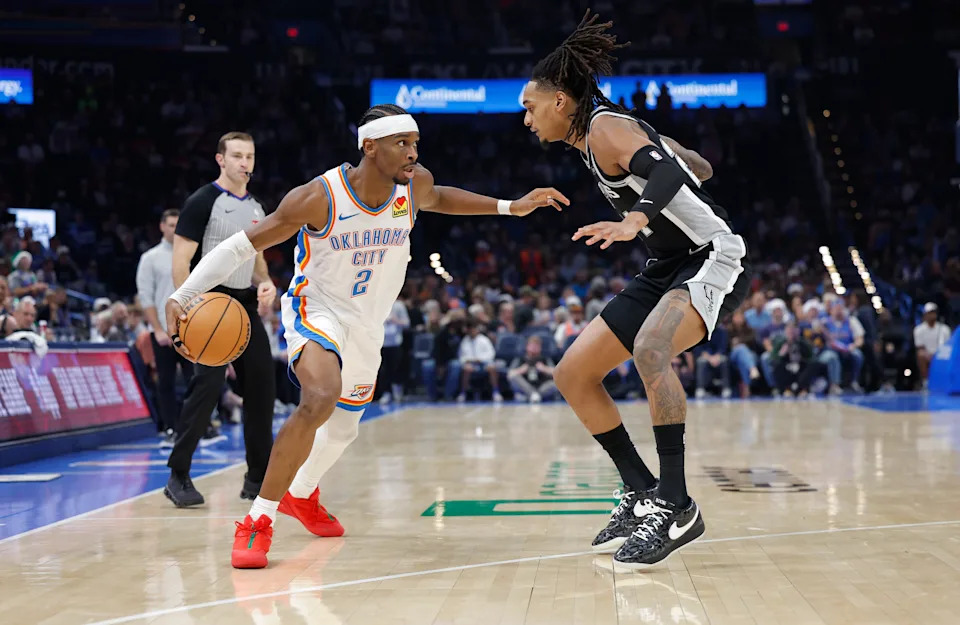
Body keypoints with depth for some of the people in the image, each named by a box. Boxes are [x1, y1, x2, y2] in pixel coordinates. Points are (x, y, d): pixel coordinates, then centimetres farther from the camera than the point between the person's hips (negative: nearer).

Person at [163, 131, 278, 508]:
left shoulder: (256, 209, 14)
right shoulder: (203, 201, -8)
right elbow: (181, 260, -13)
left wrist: (265, 283, 3)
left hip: (246, 306, 8)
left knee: (262, 387, 5)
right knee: (208, 385, -16)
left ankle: (258, 479, 14)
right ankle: (178, 477, -6)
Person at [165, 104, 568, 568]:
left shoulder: (415, 184, -11)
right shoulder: (320, 197, -26)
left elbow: (437, 198, 15)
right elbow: (243, 245, -20)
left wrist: (511, 207, 8)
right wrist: (180, 297, -28)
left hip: (367, 327, 6)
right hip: (316, 311, -6)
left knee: (343, 429, 22)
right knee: (321, 399, -34)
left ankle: (301, 495, 54)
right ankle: (258, 521, -23)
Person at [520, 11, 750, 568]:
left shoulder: (605, 126, -13)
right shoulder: (611, 131, 13)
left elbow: (666, 169, -33)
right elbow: (699, 167, 19)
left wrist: (635, 220, -50)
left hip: (714, 256, -10)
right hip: (669, 269, 10)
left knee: (650, 348, -37)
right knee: (573, 375, 4)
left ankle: (676, 506, -31)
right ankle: (642, 493, 10)